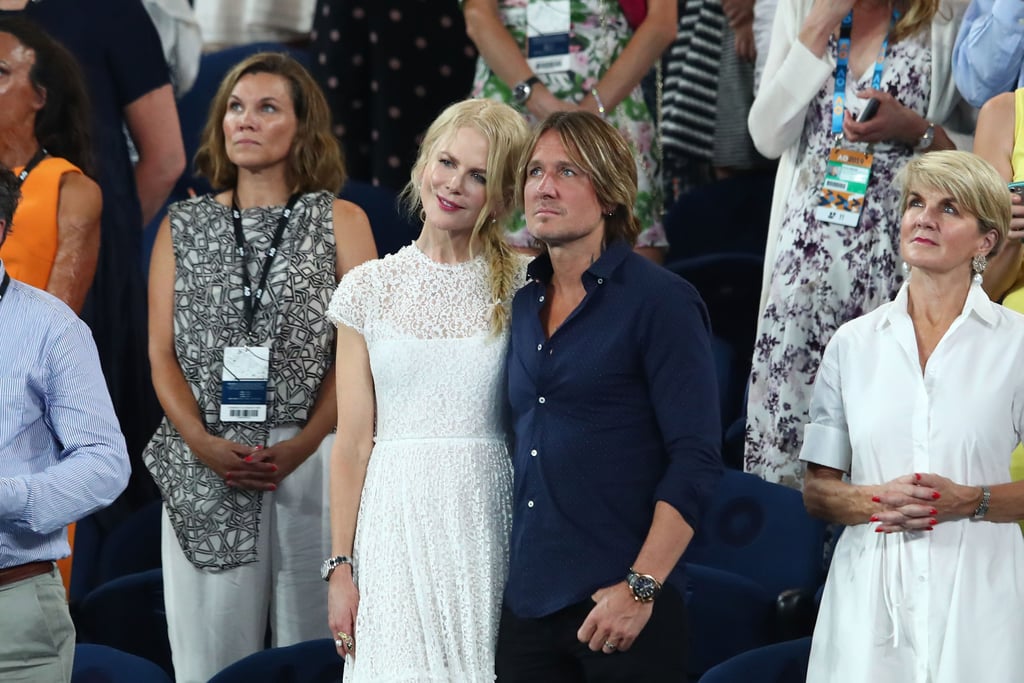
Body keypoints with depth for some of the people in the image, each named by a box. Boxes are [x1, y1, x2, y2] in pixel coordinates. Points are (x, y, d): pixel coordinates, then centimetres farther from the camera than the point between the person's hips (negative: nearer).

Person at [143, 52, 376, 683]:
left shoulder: (341, 221, 6)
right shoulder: (183, 227, 13)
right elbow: (162, 354, 7)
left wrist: (303, 444, -13)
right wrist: (203, 443, -10)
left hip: (311, 459, -2)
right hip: (204, 466, 2)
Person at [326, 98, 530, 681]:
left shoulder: (523, 289, 3)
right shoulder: (370, 289, 6)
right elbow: (353, 442, 5)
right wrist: (341, 566, 1)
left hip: (490, 519, -1)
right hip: (397, 520, 1)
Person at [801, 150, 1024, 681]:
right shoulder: (852, 343, 9)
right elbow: (817, 491, 10)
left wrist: (969, 500, -14)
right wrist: (876, 500, -9)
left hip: (976, 596, -2)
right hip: (869, 595, 2)